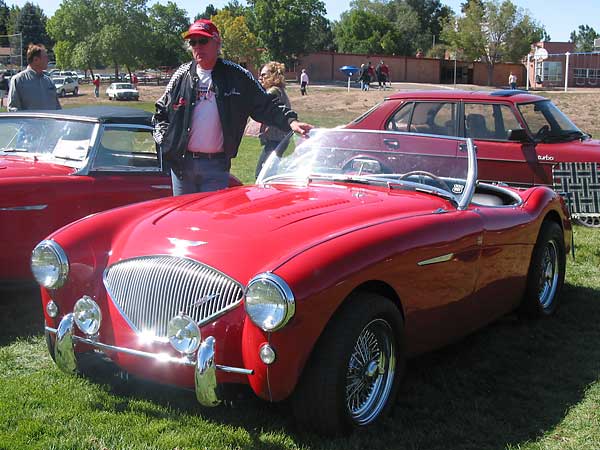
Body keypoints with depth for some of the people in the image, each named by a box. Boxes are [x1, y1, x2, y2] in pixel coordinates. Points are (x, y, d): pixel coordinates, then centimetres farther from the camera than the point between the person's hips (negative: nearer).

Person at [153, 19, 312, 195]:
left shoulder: (236, 76, -1)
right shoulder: (182, 75, 6)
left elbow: (266, 106, 0)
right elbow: (161, 111, 16)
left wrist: (290, 121, -15)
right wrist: (164, 138, 1)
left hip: (216, 165, -3)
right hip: (181, 162, 3)